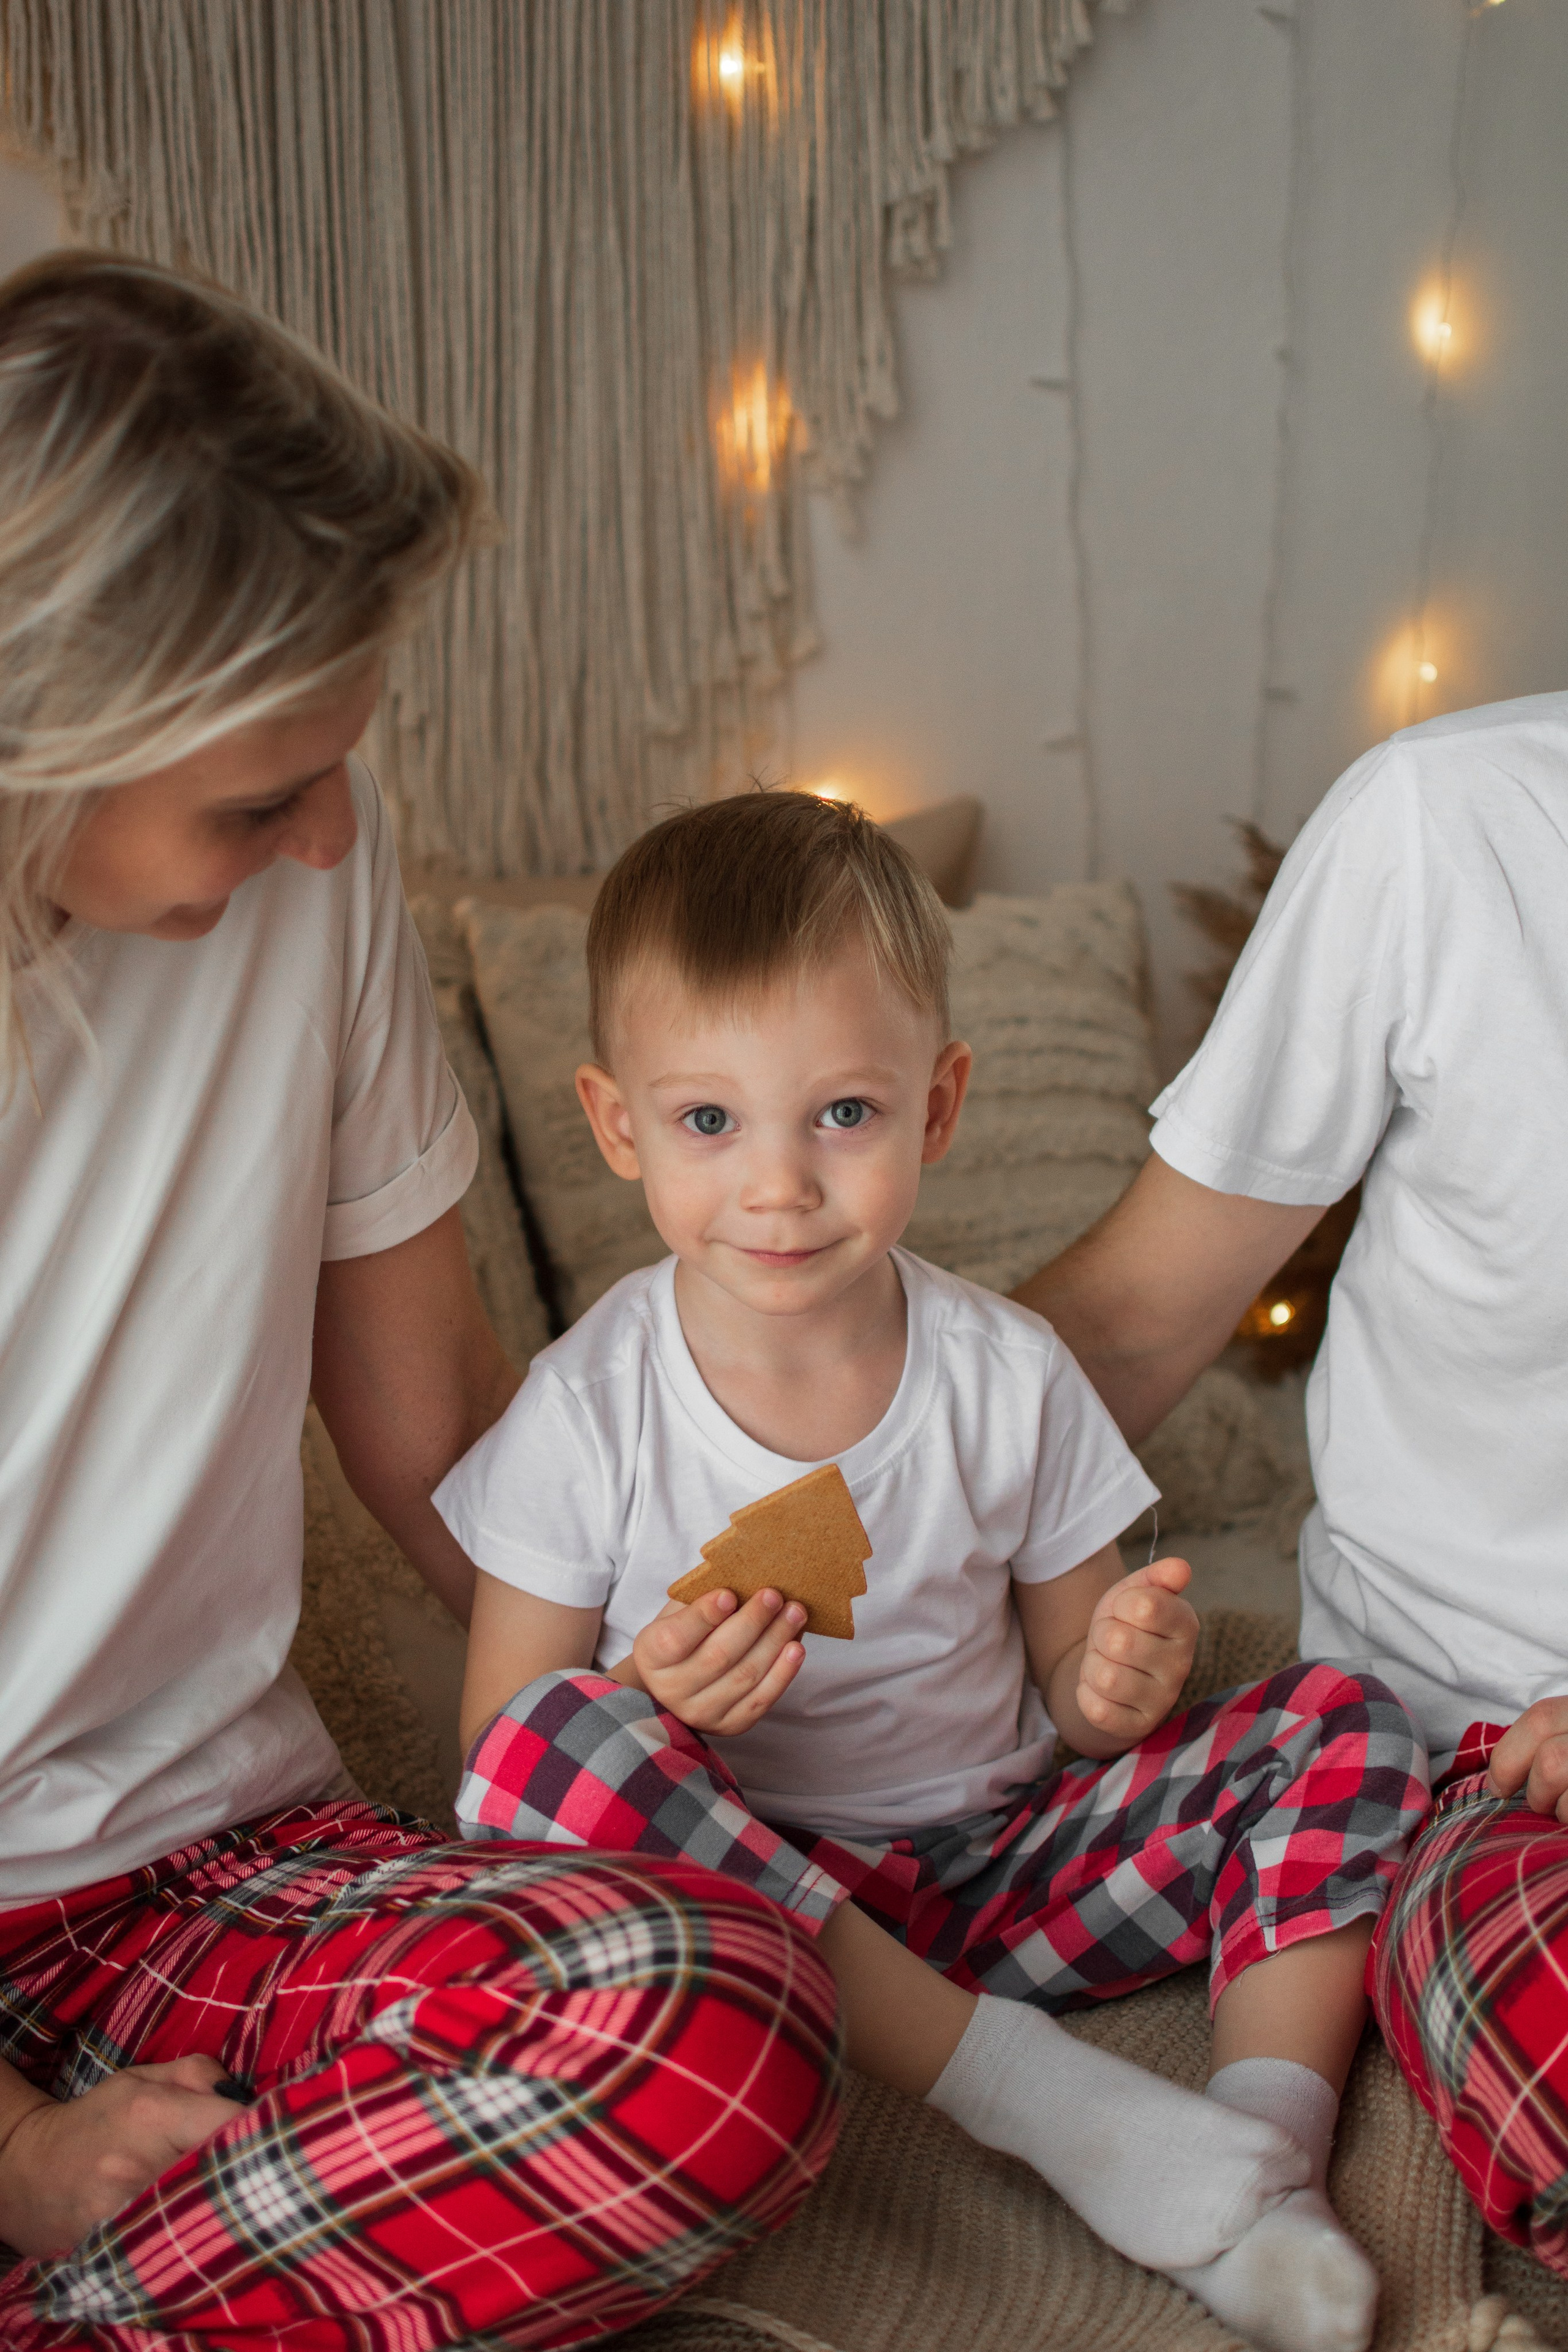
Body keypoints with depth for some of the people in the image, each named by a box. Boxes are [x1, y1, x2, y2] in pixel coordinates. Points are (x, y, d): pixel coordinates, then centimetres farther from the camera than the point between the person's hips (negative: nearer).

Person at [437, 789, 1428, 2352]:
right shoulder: (588, 1413, -12)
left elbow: (1072, 1694, 5)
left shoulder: (1010, 1381, -5)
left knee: (1338, 1723, -9)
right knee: (553, 1739, -32)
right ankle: (1032, 2091, -28)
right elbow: (502, 1750, -8)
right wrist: (650, 1699, -29)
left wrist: (1120, 1681, -20)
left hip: (1001, 1858, 3)